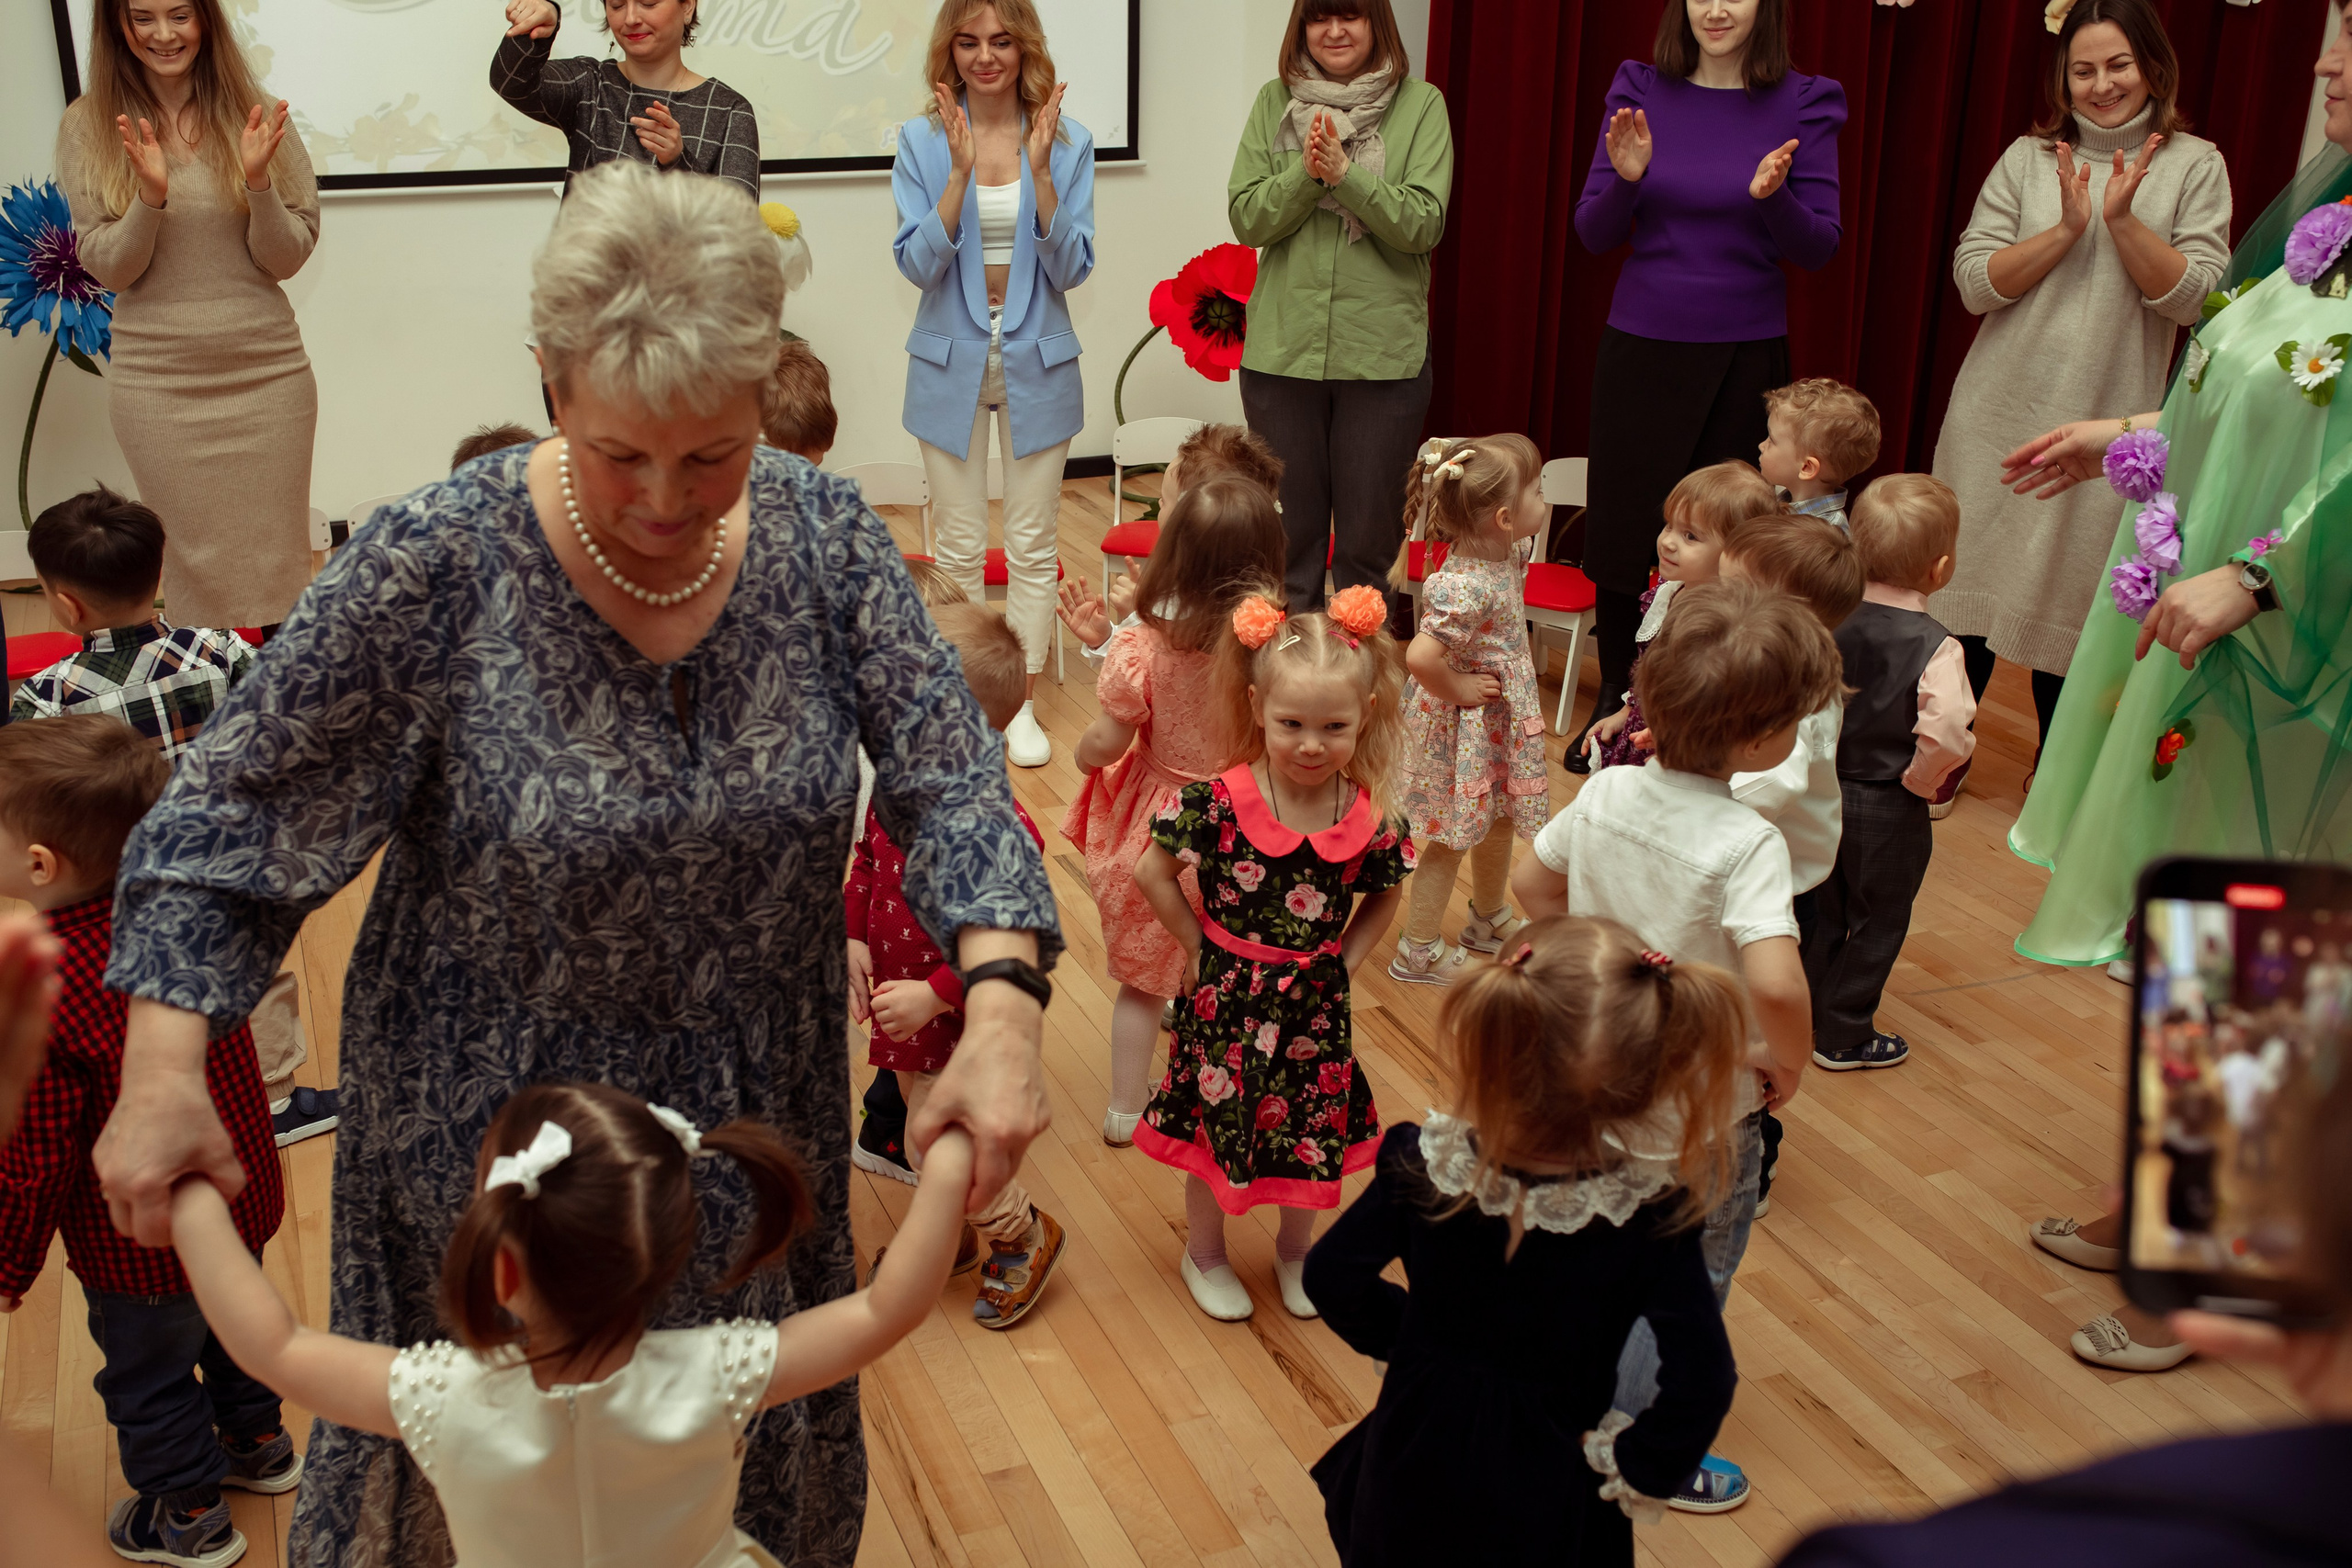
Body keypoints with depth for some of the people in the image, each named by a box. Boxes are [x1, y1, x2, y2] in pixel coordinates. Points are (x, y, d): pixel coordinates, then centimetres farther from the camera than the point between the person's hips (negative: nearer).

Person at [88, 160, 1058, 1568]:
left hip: (755, 1118, 3)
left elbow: (951, 776, -15)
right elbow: (230, 815, -14)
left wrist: (1002, 1000, -30)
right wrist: (163, 1073, -23)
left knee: (755, 1450, 25)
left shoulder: (827, 536, -12)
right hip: (492, 1133, -2)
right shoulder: (435, 566, -21)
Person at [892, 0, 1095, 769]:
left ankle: (1021, 703, 18)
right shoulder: (922, 141, -3)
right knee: (960, 546, 6)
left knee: (1033, 544, 6)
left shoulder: (1067, 141, -3)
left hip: (1036, 363, 0)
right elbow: (918, 262, -10)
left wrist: (1038, 171, -19)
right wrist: (961, 171, -20)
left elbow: (1071, 268, -8)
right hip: (952, 361, 0)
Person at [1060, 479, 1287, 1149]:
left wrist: (1082, 754, 7)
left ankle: (1125, 1111, 34)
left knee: (1142, 978, 19)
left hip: (1159, 826, -1)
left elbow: (1103, 744, -14)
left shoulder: (1141, 646, -24)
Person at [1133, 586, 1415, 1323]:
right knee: (1217, 1124, 16)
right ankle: (1205, 1253, 41)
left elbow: (1382, 895, 7)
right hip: (1228, 999, -2)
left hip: (1316, 1005, 3)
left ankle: (1295, 1248, 47)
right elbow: (1152, 872, -9)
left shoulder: (1368, 819, -13)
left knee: (1314, 1130, 19)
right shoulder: (1221, 803, -22)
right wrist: (1201, 947, -7)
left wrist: (1344, 960, -2)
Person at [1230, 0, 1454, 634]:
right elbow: (1246, 219, 0)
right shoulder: (1275, 103, 6)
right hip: (1282, 345, 2)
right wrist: (1306, 172, -16)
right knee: (1286, 531, 10)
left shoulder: (1421, 105, 0)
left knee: (1370, 537, 5)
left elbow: (1424, 225, -8)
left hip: (1383, 350, -1)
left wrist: (1346, 172, -19)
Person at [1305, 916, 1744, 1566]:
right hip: (1549, 1491, -1)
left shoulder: (1425, 1168, -24)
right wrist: (1638, 1472, -10)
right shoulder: (1655, 1212, -27)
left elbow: (1332, 1276, -12)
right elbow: (1701, 1382, -26)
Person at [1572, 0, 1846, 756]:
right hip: (1641, 345, 1)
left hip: (1744, 355, -1)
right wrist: (1625, 179, -19)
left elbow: (1819, 248, -3)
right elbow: (1594, 235, 1)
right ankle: (1613, 701, 23)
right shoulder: (1640, 90, 1)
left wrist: (1773, 197, -22)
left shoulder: (1805, 103, -2)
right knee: (1620, 532, 6)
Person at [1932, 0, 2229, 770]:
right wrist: (2067, 229, -15)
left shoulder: (2194, 166, 2)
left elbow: (2193, 298, -6)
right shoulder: (2028, 159, 4)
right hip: (2001, 418, 1)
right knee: (1968, 584, 7)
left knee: (2071, 597, 5)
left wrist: (2124, 219, -17)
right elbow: (1975, 282, -3)